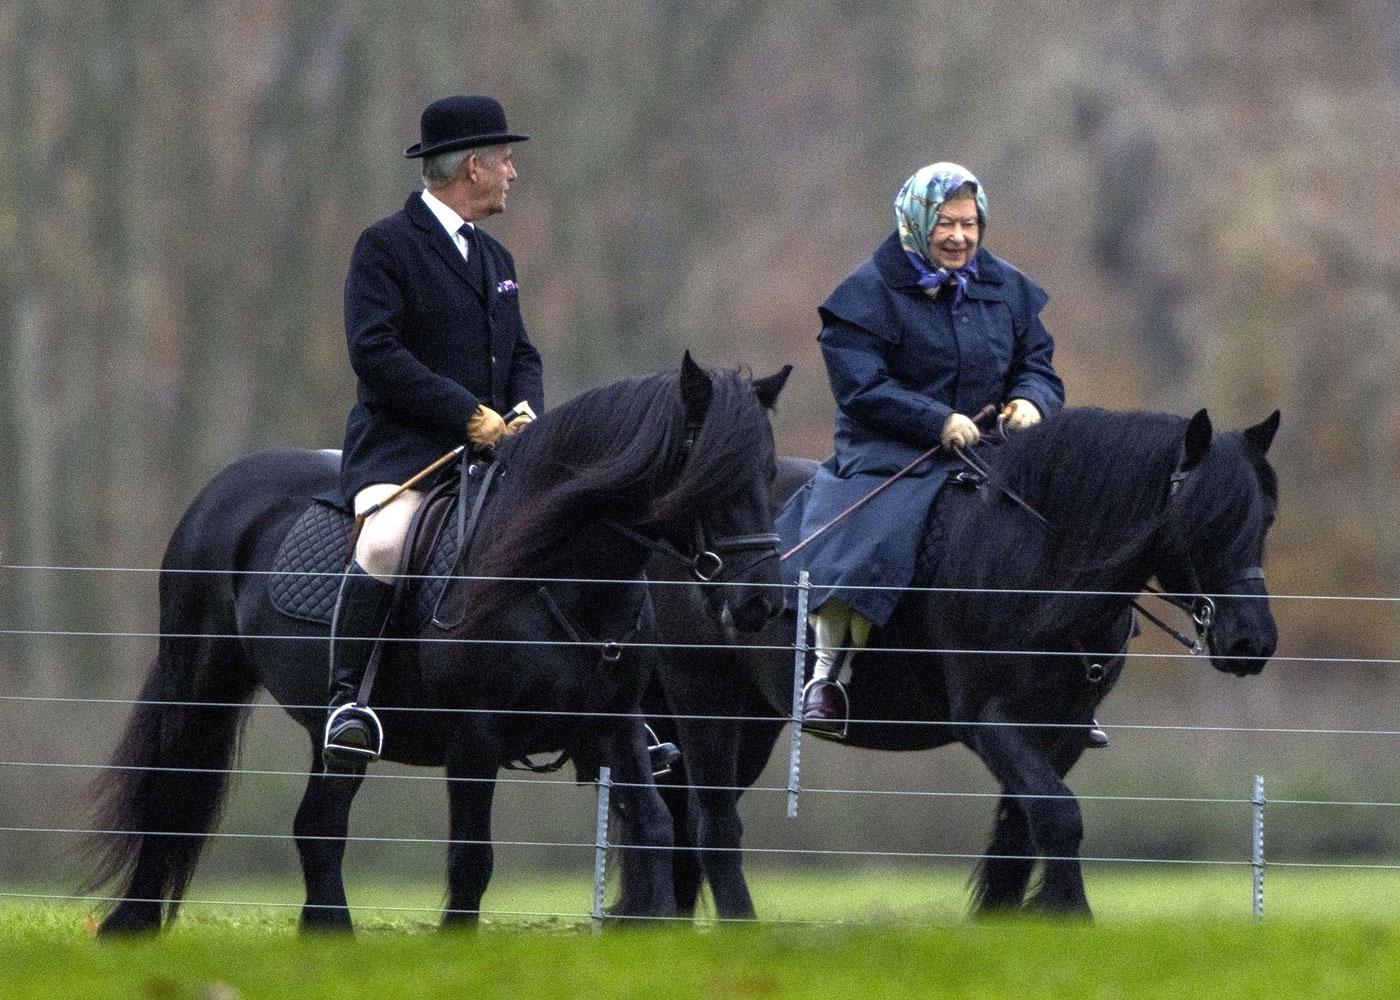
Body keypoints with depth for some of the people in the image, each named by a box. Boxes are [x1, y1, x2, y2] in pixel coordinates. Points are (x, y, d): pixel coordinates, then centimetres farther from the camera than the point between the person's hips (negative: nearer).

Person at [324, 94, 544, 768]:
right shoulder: (386, 246, -4)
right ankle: (344, 699, -30)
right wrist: (467, 414, -18)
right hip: (400, 449, -7)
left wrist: (525, 412, 0)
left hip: (491, 447, 7)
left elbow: (522, 355, 23)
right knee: (385, 543, -34)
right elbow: (375, 352, -15)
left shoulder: (495, 258, 21)